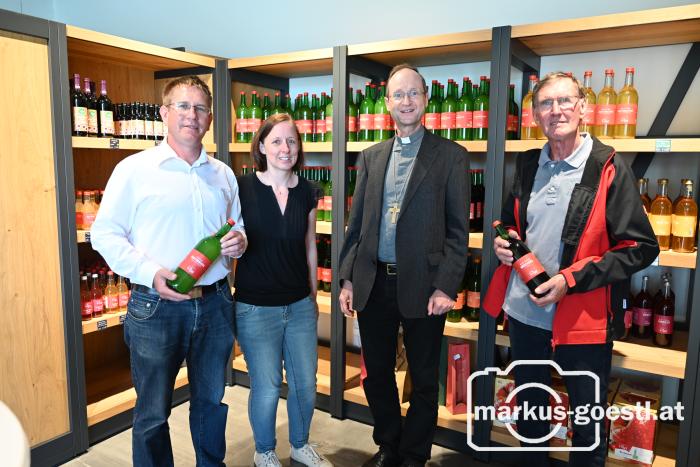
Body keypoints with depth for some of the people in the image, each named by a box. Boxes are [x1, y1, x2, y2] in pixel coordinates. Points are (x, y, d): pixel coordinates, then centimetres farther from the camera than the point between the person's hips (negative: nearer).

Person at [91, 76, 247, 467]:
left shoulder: (223, 174, 10)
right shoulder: (134, 169, -4)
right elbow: (105, 233, -5)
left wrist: (239, 241, -5)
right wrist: (150, 273, -18)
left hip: (216, 303, 4)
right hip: (156, 307, -4)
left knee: (211, 401, 20)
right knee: (153, 413, 11)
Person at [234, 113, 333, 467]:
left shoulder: (306, 192, 1)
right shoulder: (242, 188, -11)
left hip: (300, 305, 4)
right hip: (256, 307, -4)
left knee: (305, 384, 13)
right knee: (267, 388, 8)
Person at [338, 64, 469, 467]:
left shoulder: (451, 155, -1)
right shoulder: (371, 157, 10)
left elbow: (458, 230, -5)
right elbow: (356, 223, 10)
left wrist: (446, 287, -12)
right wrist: (347, 278, 5)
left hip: (422, 284, -3)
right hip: (373, 283, 4)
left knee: (424, 380, 11)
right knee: (377, 374, 16)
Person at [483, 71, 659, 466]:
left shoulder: (610, 168, -11)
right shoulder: (528, 165, 5)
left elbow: (642, 248, -12)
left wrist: (571, 279, -20)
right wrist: (505, 242, -4)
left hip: (583, 319, -5)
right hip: (525, 312, 5)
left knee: (588, 425, 13)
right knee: (529, 409, 22)